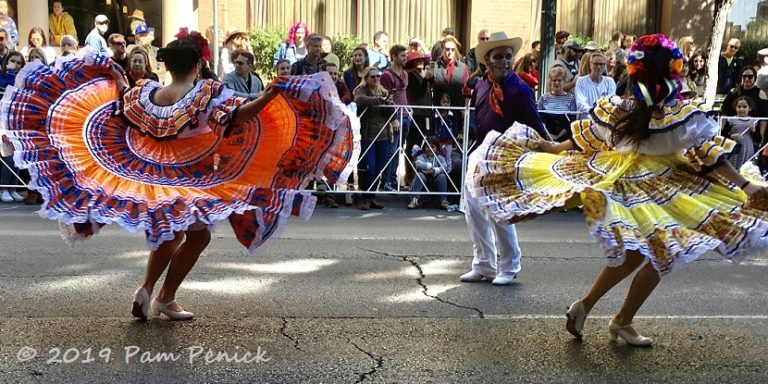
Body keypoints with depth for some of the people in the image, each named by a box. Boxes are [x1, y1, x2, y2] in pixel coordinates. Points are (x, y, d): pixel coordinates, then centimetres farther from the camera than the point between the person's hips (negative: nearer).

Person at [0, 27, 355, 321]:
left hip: (155, 175, 6)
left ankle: (146, 289, 16)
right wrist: (269, 96, -31)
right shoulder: (207, 94, -17)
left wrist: (115, 81, 26)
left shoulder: (146, 92, -3)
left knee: (169, 233, 24)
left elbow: (121, 112, 13)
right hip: (191, 179, -5)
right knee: (197, 235, 12)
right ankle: (165, 299, 13)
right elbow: (238, 116, -28)